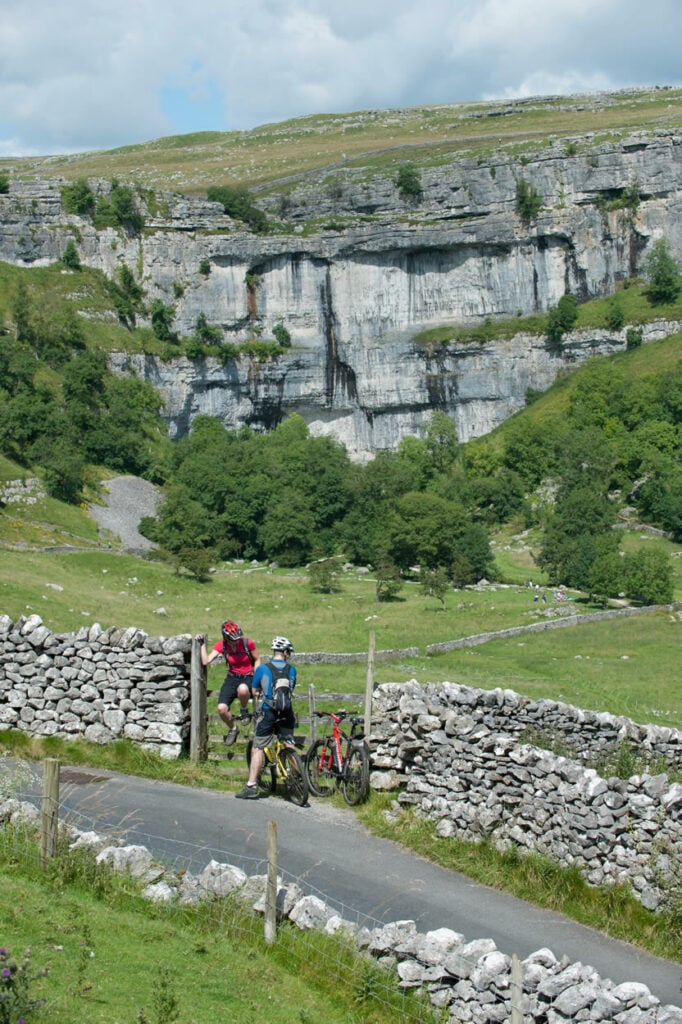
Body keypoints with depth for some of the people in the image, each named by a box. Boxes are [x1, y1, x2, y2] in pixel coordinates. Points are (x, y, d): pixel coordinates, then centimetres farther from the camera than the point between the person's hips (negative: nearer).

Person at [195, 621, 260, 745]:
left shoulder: (247, 642, -12)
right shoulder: (222, 646, -7)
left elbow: (257, 660, 2)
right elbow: (205, 661, -15)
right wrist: (203, 643, -17)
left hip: (248, 678, -3)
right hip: (232, 678, 3)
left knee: (242, 689, -42)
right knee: (221, 709, -19)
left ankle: (244, 710, -7)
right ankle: (233, 729, 14)